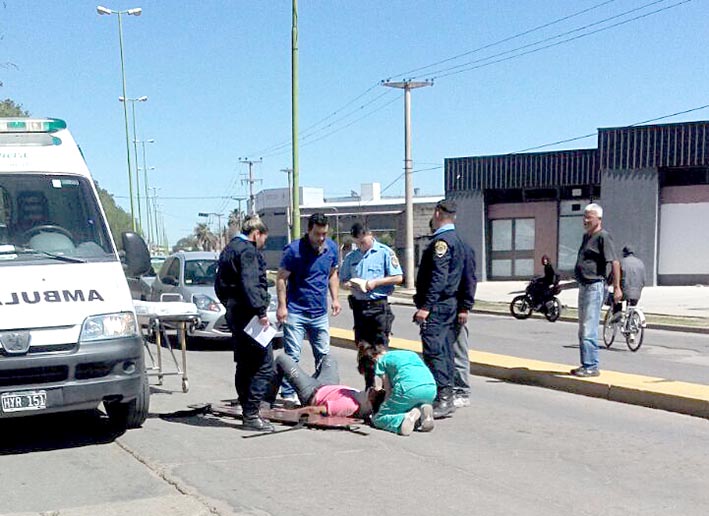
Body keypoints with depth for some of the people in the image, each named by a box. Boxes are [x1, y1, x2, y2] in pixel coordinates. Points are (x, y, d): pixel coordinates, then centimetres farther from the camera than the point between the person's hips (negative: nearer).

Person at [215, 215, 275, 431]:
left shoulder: (229, 249, 19)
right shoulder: (248, 252, -12)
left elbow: (219, 284, 25)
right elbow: (249, 284, -25)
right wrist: (260, 311, -26)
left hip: (234, 315, 11)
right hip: (248, 315, -11)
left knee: (244, 365, 16)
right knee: (264, 366, -9)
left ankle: (247, 410, 21)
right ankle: (251, 414, -11)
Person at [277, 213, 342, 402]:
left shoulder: (332, 248, 3)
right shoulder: (294, 249, -13)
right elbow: (281, 278, -9)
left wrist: (335, 299, 6)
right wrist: (282, 306, -15)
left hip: (320, 312, 5)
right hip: (296, 311, -5)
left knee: (323, 355, 12)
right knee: (292, 355, -4)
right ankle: (288, 394, 4)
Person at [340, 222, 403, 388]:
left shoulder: (385, 252, -3)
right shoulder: (351, 257, 12)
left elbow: (398, 277, -7)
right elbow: (342, 280, 18)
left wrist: (375, 282, -14)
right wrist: (350, 284, -5)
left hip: (379, 306, -5)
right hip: (359, 305, 5)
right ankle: (369, 387, 20)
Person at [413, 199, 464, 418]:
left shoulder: (441, 240, -14)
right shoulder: (455, 240, 18)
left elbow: (438, 277, -22)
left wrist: (426, 306, -24)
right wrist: (463, 308, 24)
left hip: (436, 305, -10)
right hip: (450, 304, 10)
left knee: (434, 352, -11)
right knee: (445, 352, 12)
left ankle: (443, 400, -13)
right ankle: (447, 399, 18)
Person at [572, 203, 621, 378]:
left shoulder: (603, 237, -12)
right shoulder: (586, 236, 17)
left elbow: (615, 262, -18)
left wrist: (617, 287, -22)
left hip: (595, 287, -10)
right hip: (583, 286, 10)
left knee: (589, 330, -11)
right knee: (582, 330, 14)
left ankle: (591, 367, -7)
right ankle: (586, 365, 22)